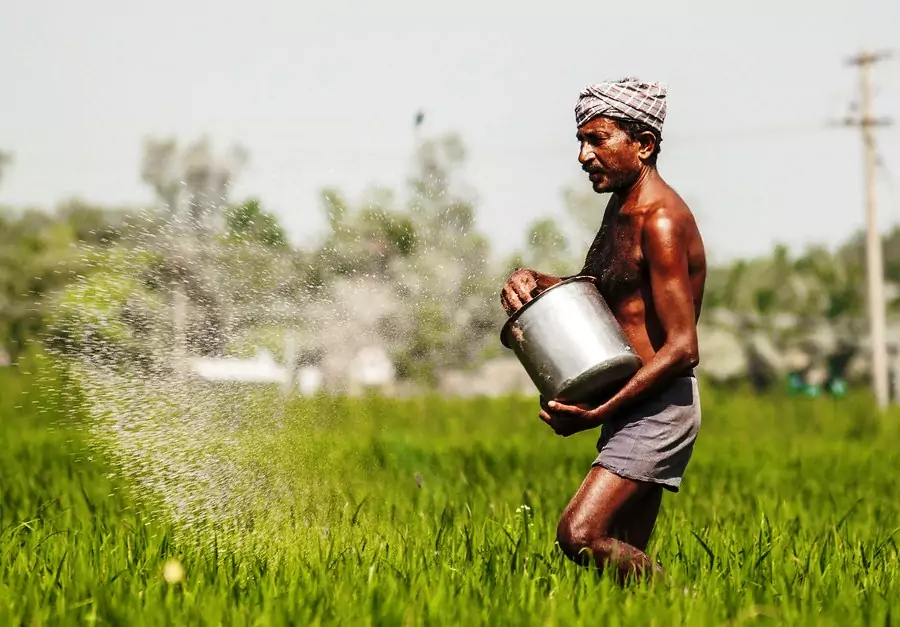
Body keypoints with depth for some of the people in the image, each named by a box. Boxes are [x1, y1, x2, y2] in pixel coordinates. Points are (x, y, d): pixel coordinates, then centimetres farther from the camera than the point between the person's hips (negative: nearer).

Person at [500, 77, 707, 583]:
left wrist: (599, 413, -24)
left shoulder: (661, 221, -17)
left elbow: (682, 348, -21)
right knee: (624, 559, 9)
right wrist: (534, 281, 5)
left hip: (659, 408, -10)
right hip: (632, 409, 10)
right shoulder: (621, 206, 13)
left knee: (581, 535, -22)